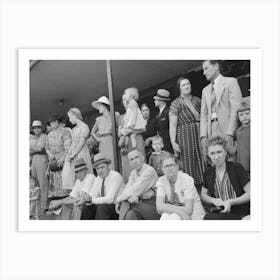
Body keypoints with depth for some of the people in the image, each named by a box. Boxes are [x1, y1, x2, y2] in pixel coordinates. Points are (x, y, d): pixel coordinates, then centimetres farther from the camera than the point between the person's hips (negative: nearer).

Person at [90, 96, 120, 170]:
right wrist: (97, 139, 6)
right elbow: (92, 132, 22)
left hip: (111, 141, -3)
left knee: (112, 161, -10)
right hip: (102, 144, 4)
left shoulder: (115, 115, 6)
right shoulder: (98, 119, 17)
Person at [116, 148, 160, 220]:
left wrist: (119, 198, -12)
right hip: (140, 204, 6)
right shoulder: (133, 172, 13)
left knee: (125, 204, -25)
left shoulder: (149, 170, -12)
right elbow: (127, 188, 2)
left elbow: (136, 189, -17)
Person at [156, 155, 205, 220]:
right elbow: (159, 206, -19)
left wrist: (167, 207, -18)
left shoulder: (187, 179, -18)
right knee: (165, 216, -29)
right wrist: (180, 212, -30)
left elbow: (188, 210, -23)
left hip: (194, 216, -3)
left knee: (173, 216, -32)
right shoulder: (161, 181, -7)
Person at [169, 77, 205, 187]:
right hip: (185, 135, -3)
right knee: (189, 163, -2)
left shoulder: (197, 100, 14)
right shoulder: (176, 103, 3)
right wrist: (173, 142, -12)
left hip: (200, 133, 4)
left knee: (202, 161, 2)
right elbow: (172, 125, -3)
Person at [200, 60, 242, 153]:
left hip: (228, 133, -4)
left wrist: (229, 133, -15)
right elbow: (204, 115, 16)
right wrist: (203, 136, 1)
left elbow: (236, 109, -5)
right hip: (212, 134, 5)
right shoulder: (205, 90, 22)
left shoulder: (231, 82, 5)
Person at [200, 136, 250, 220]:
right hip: (220, 212, 4)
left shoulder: (236, 168, -5)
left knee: (209, 217, -33)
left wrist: (230, 202, -17)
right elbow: (203, 195, 18)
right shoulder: (209, 172, 9)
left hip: (240, 214, -4)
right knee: (208, 216, -32)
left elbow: (249, 193, -5)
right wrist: (214, 200, -3)